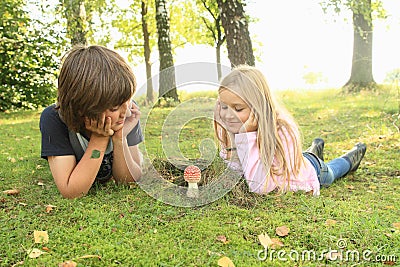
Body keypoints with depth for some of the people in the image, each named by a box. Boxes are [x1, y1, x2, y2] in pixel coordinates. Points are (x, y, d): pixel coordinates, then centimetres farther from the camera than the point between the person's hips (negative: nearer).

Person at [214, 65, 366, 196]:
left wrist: (247, 135, -52)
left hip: (310, 173, -4)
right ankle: (314, 151, 62)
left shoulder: (282, 131, -45)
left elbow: (260, 187, -50)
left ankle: (350, 158, 56)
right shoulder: (229, 128, -28)